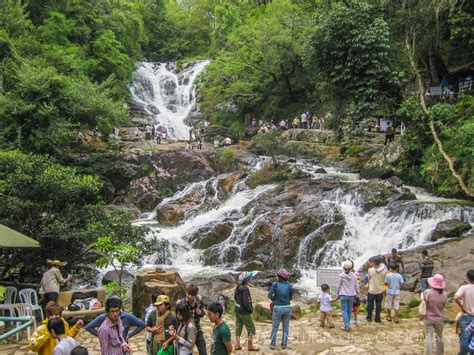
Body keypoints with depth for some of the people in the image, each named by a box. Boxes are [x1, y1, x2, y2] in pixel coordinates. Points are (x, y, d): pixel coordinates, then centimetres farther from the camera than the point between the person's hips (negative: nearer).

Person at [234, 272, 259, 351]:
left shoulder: (238, 287, 2)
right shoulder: (245, 289, -24)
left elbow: (235, 297, 15)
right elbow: (246, 302, -25)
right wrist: (251, 309, -11)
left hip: (237, 310, 8)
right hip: (244, 312, -8)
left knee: (238, 327, 14)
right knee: (251, 328, 5)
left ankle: (237, 345, 21)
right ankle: (250, 346, 12)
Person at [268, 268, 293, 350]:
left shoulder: (275, 284, -13)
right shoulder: (290, 286, -6)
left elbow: (270, 295, -13)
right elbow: (290, 297, 4)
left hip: (277, 308, -2)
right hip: (287, 308, 2)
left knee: (275, 327, 12)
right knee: (285, 327, 15)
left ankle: (273, 345, 15)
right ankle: (284, 344, 18)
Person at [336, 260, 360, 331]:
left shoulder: (341, 276, -13)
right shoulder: (353, 275, -6)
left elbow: (338, 286, -4)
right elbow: (356, 286, 2)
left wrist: (337, 294, 11)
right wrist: (358, 295, 14)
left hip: (343, 296, -3)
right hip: (351, 295, 3)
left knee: (344, 311, 2)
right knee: (349, 311, 15)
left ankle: (347, 326, -5)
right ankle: (347, 325, 23)